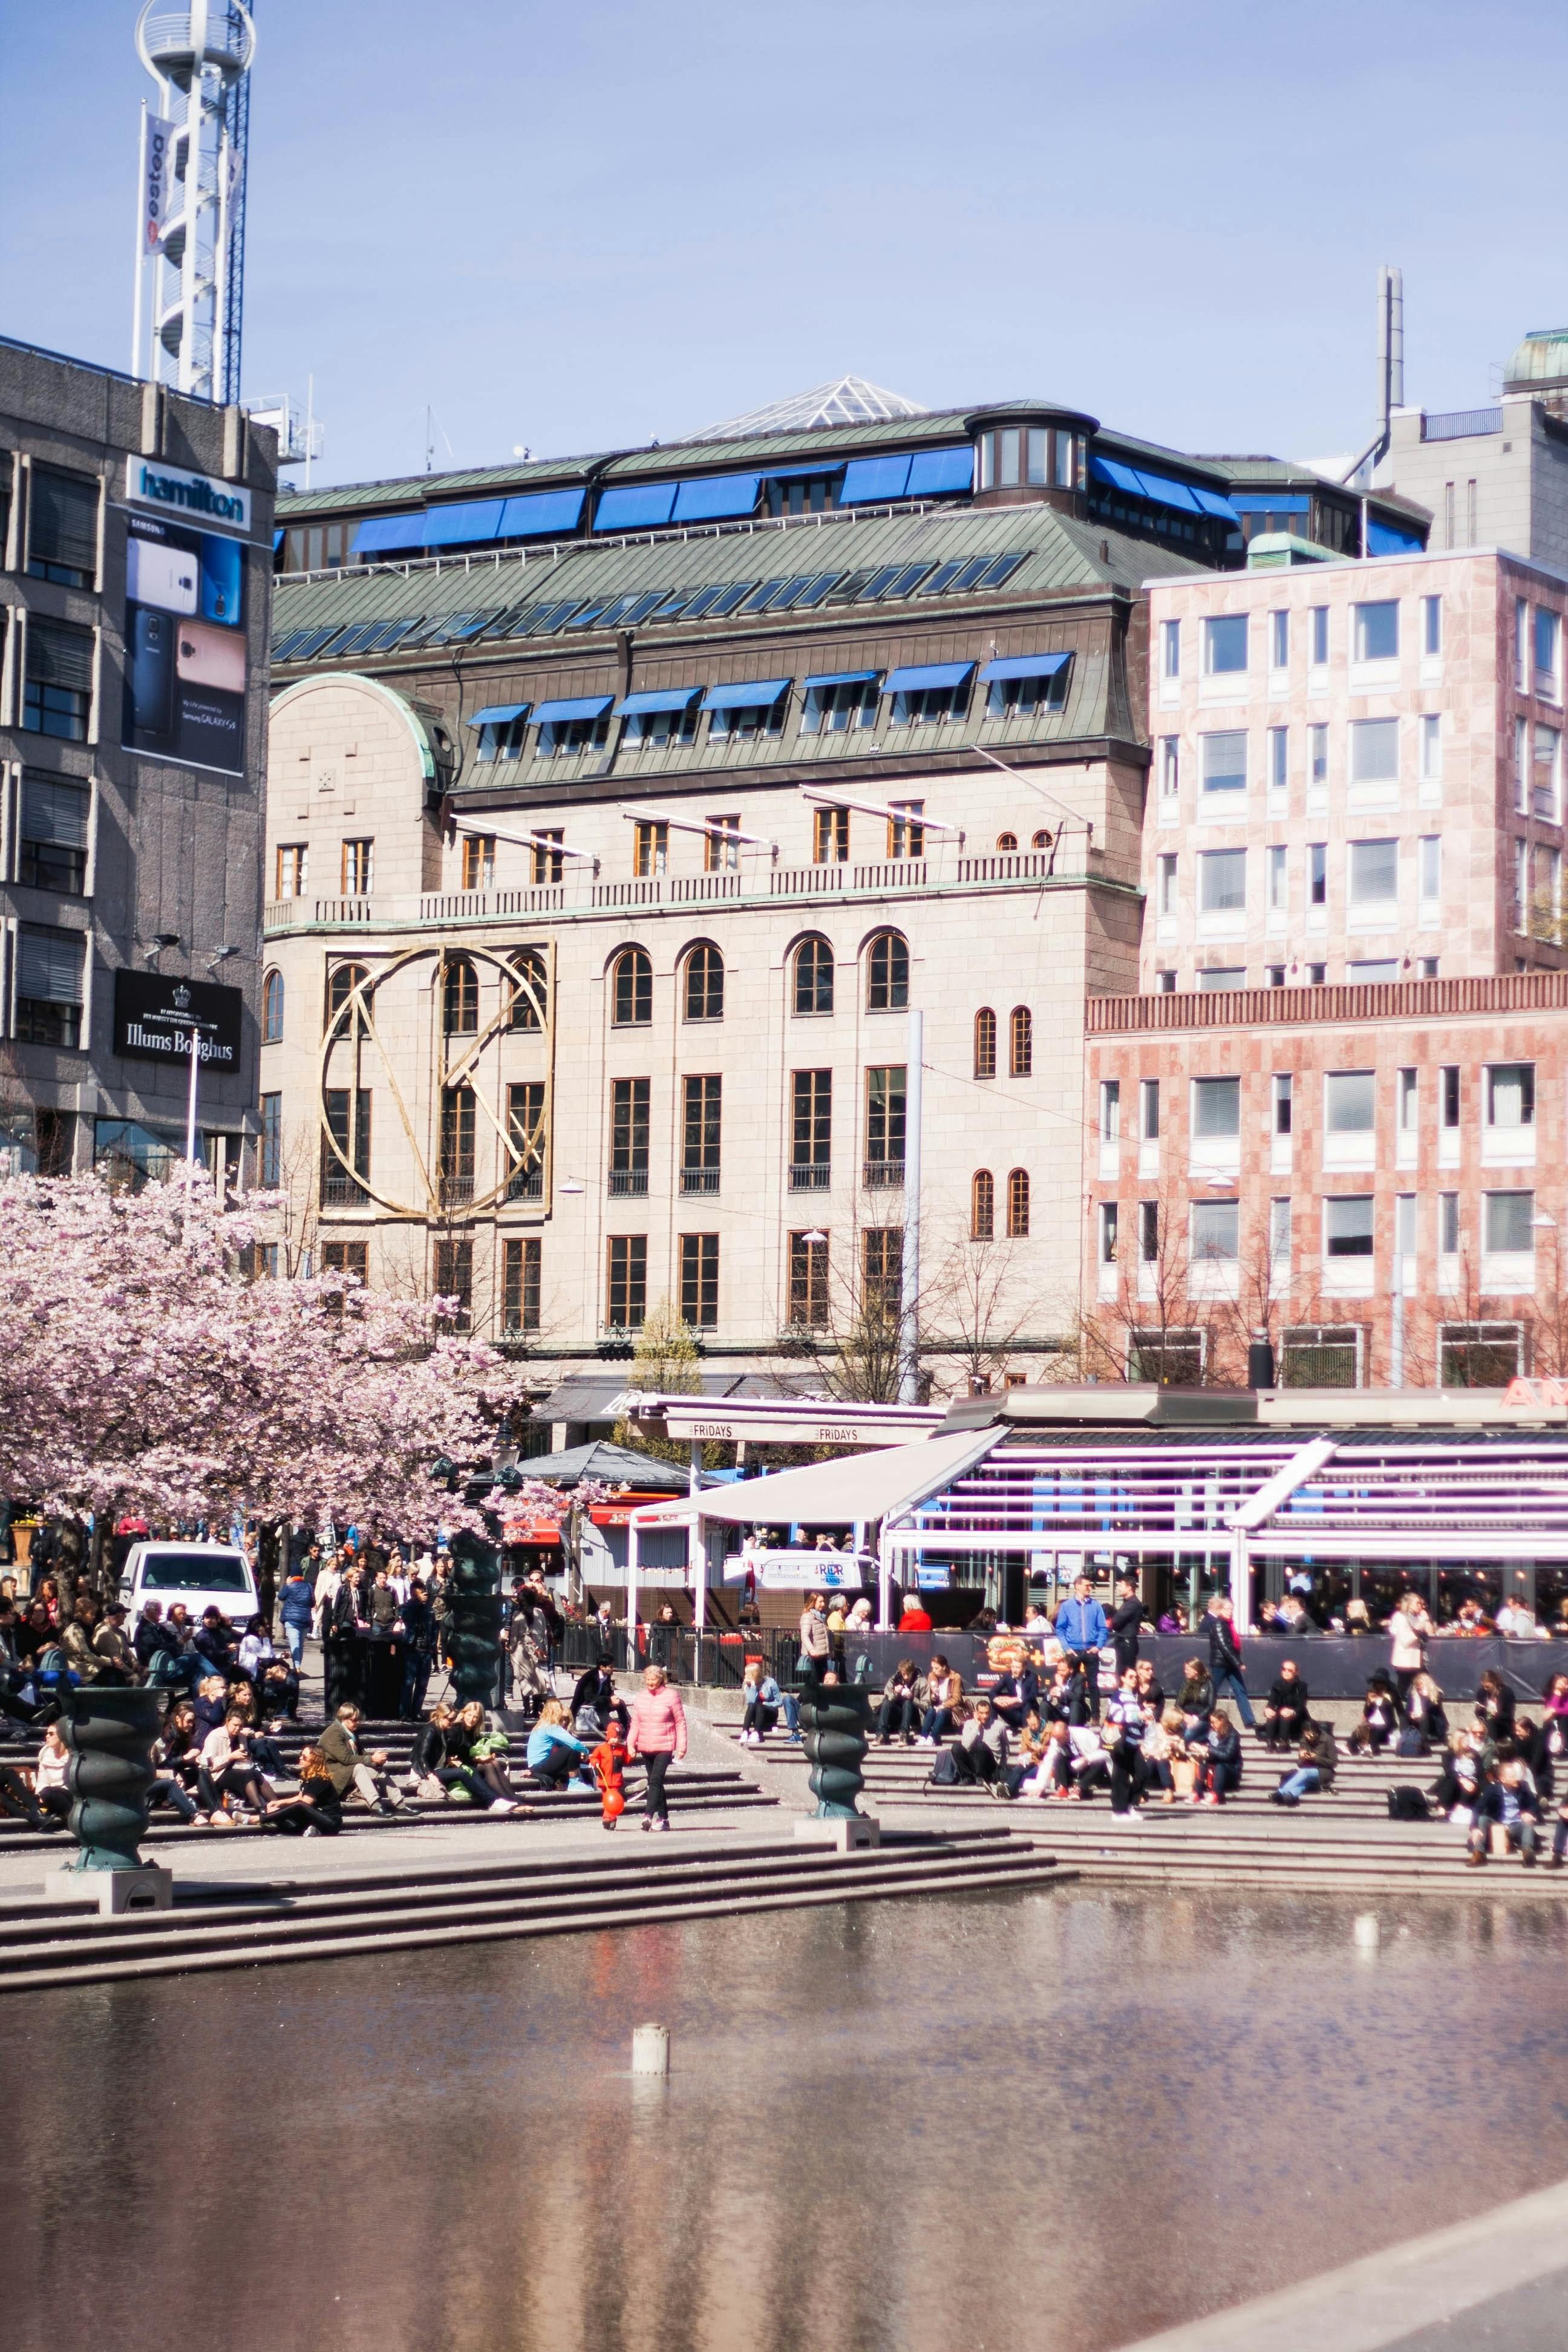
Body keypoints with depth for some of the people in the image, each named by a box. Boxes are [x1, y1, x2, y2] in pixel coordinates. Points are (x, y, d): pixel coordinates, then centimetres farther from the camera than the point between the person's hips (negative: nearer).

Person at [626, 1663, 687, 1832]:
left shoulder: (671, 1696, -3)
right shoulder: (641, 1696, 9)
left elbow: (680, 1723, -1)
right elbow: (635, 1723, 12)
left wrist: (681, 1747, -5)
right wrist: (630, 1744, 1)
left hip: (665, 1747, -5)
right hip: (645, 1747, 5)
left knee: (655, 1780, -18)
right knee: (655, 1782, 9)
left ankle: (649, 1815, -27)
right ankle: (663, 1818, 15)